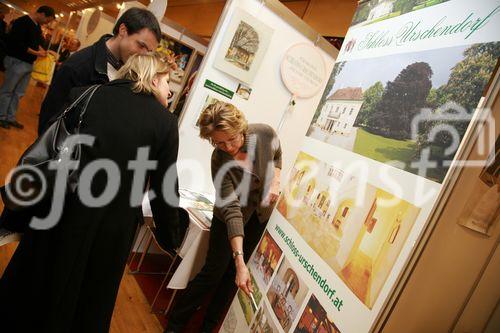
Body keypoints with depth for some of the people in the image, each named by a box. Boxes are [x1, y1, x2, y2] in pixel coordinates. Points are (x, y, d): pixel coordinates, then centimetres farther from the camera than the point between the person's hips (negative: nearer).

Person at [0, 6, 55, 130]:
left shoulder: (37, 26, 13)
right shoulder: (23, 22, -14)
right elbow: (16, 43, -20)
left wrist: (42, 50, 6)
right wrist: (36, 53, -17)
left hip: (29, 64, 9)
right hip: (17, 61, -9)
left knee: (19, 93, 13)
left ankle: (10, 118, 21)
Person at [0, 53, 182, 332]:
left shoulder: (84, 95, -1)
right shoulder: (166, 122, -9)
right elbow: (164, 189, -8)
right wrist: (170, 236, 5)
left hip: (61, 212, 2)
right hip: (111, 229, -2)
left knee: (36, 283, 27)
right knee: (88, 302, 22)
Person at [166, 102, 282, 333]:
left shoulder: (265, 133, -22)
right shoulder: (219, 161, -29)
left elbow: (277, 155, 4)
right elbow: (231, 210, -34)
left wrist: (275, 181, -15)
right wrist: (240, 261, -38)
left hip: (261, 216, 3)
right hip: (228, 218, -3)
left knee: (232, 275, 9)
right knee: (214, 271, 0)